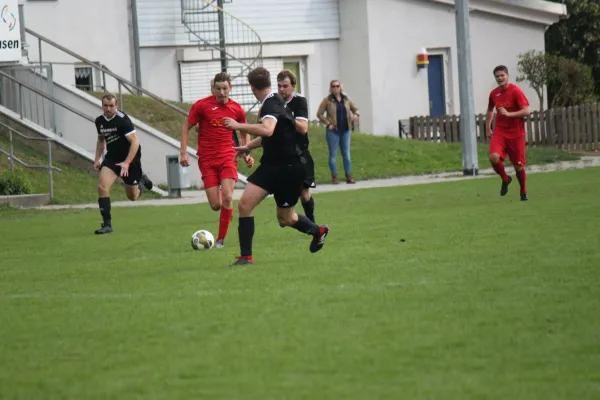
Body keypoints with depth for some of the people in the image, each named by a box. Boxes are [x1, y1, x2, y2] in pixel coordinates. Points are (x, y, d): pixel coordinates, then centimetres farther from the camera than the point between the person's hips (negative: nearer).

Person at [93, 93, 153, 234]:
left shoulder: (122, 120, -21)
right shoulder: (99, 121, -1)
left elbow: (135, 142, -24)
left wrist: (126, 163, -31)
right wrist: (97, 159, 8)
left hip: (130, 158, -4)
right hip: (112, 157, 4)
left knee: (133, 196, 8)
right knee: (102, 186, -19)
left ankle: (142, 180, 43)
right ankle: (107, 224, -13)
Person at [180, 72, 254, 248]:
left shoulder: (237, 109, 3)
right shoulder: (201, 105, -4)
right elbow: (186, 128, 4)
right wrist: (183, 153, -4)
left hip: (227, 157, 1)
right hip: (207, 160, -1)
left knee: (227, 197, -19)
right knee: (216, 205, -5)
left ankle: (221, 238, -6)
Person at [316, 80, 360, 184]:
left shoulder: (346, 100, 9)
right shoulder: (327, 100, -2)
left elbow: (355, 109, 16)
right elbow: (319, 114, -4)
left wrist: (356, 115, -7)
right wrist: (328, 123, -11)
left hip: (345, 130, 4)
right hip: (333, 131, -4)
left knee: (346, 154, 6)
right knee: (333, 154, 1)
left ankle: (349, 176, 10)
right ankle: (334, 177, 6)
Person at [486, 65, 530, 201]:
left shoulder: (515, 91, -11)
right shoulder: (494, 93, 5)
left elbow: (526, 111, -17)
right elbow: (490, 110, 25)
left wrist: (508, 114, -26)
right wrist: (488, 128, 19)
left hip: (516, 134, -3)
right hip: (499, 132, 3)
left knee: (518, 166, 3)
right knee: (494, 157, -23)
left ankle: (523, 192, 26)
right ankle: (505, 179, 5)